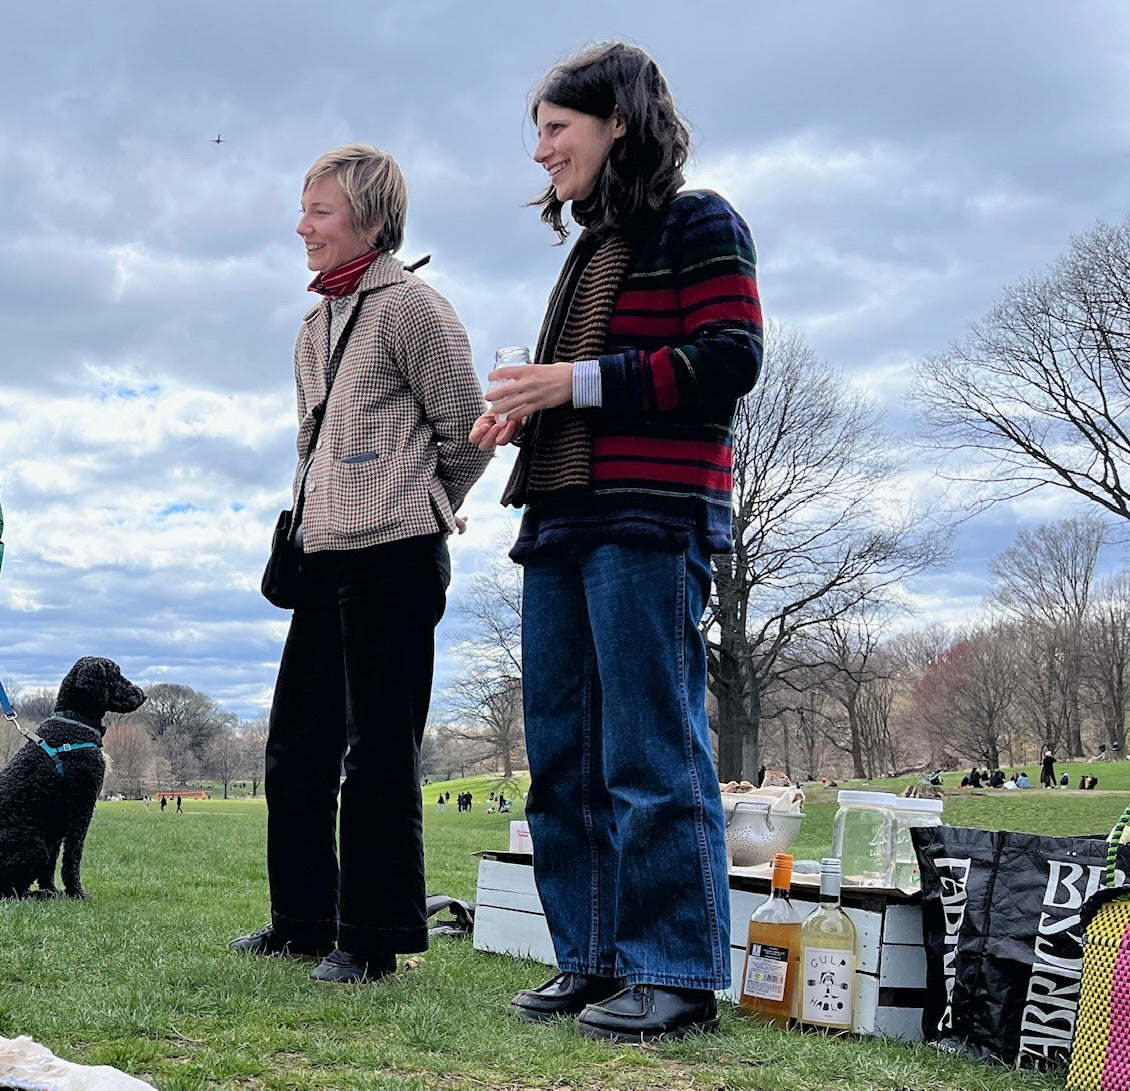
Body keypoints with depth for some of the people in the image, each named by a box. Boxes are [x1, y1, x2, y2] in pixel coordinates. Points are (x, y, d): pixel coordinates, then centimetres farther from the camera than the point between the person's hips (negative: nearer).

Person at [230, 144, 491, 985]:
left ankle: (375, 938, 5)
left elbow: (466, 433, -6)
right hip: (327, 553, 9)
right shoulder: (317, 324, 18)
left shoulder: (411, 306, -7)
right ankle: (303, 921, 23)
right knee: (298, 741, 12)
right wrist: (308, 514, 16)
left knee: (379, 750, -4)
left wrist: (421, 507, 6)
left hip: (394, 555, -9)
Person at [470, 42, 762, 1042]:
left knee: (650, 752, -8)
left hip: (650, 519, -9)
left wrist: (581, 382, -14)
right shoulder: (592, 251, 25)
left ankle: (677, 975, 0)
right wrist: (525, 408, 10)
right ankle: (593, 961, 15)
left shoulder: (698, 225, 0)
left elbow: (730, 362, -11)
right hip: (561, 519, 9)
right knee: (563, 753, 7)